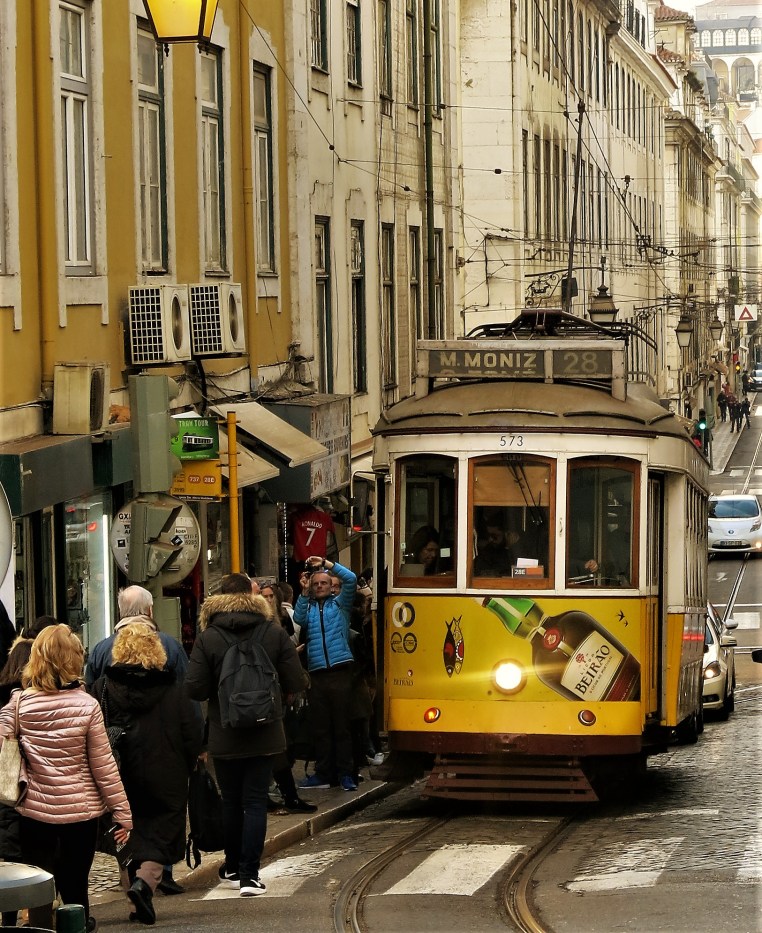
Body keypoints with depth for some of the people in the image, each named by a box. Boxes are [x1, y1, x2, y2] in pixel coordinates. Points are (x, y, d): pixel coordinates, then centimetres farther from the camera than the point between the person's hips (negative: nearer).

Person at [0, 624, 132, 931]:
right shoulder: (87, 705, -10)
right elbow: (103, 764, -6)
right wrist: (122, 813, 1)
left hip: (34, 810, 1)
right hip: (80, 810, 0)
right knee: (75, 887, 12)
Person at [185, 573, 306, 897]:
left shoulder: (207, 638, -10)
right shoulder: (275, 633, -6)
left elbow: (194, 689, -13)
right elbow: (295, 684, -7)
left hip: (225, 736, 0)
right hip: (264, 734, 0)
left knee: (231, 802, 15)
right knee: (255, 802, 3)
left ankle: (233, 868, 28)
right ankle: (249, 876, -3)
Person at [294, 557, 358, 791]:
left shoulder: (340, 604, 12)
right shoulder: (307, 607, 16)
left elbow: (350, 579, -1)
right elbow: (298, 619, -5)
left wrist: (325, 563, -1)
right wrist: (304, 592, -4)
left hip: (340, 672, -2)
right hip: (317, 673, 2)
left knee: (342, 725, -2)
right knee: (320, 727, 5)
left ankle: (345, 774, 1)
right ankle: (323, 774, 10)